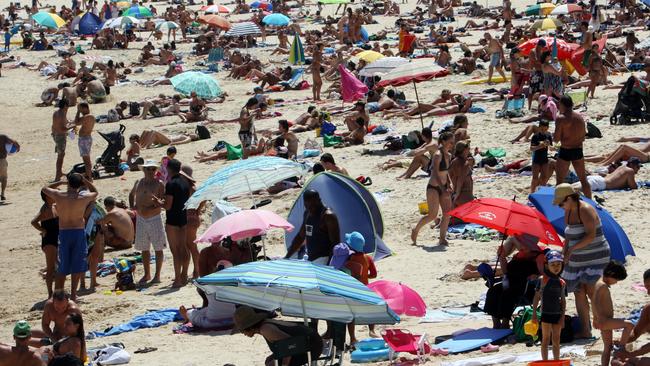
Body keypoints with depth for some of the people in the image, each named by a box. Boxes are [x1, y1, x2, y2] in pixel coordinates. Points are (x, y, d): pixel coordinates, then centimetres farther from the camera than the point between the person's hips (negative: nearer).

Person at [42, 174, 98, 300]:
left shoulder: (58, 196, -7)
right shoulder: (83, 198, -8)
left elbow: (44, 189, 14)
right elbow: (95, 192, 15)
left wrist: (60, 182, 16)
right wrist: (84, 180, 9)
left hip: (63, 233, 1)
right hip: (79, 232, -1)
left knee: (62, 267, 10)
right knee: (77, 266, 10)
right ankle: (73, 294, 8)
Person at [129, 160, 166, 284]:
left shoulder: (159, 184, -6)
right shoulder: (138, 183, 8)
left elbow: (163, 203, -10)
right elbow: (131, 194, 26)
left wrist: (152, 208, -23)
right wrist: (132, 206, 9)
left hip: (155, 218, -5)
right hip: (140, 219, 5)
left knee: (158, 248, -1)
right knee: (144, 249, 11)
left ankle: (157, 275, 4)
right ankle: (147, 274, 22)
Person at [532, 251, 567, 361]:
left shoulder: (562, 283, 5)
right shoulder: (543, 279, -7)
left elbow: (563, 301, 8)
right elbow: (536, 297, -4)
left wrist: (562, 317, 3)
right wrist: (534, 314, -6)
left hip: (557, 315, 4)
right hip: (546, 314, -4)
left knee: (556, 340, 9)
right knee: (546, 339, 0)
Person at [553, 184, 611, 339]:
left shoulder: (586, 210, -17)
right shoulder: (568, 212, 9)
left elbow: (591, 235, -27)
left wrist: (572, 249, -29)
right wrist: (563, 256, 10)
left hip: (596, 258, -9)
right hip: (578, 260, 9)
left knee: (591, 291, -17)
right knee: (578, 293, 5)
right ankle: (585, 331, 10)